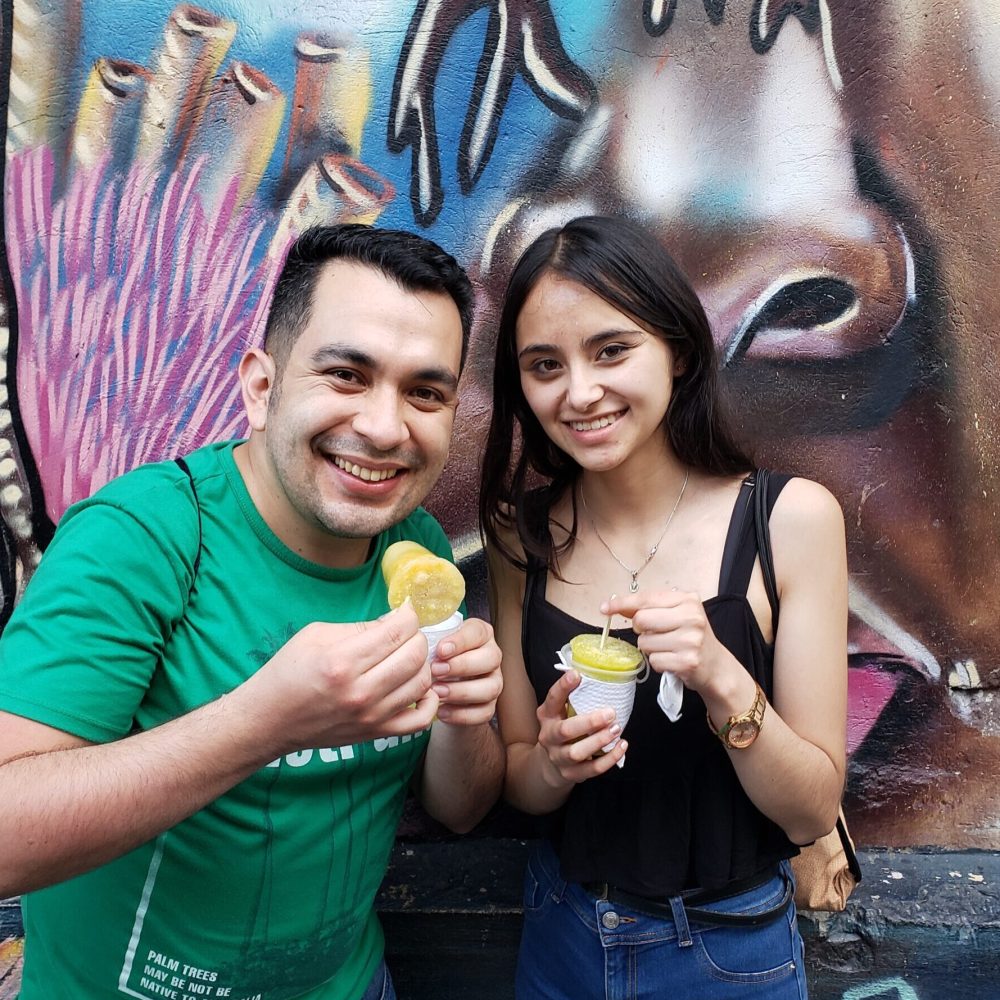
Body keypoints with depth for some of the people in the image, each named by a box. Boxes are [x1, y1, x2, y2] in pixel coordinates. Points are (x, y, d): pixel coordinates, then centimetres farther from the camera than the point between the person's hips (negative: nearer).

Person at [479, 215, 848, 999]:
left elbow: (813, 813, -14)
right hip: (562, 934, 3)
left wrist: (720, 678, -30)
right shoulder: (523, 532, -11)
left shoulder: (791, 518, -19)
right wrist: (552, 763, -24)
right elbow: (517, 786, -3)